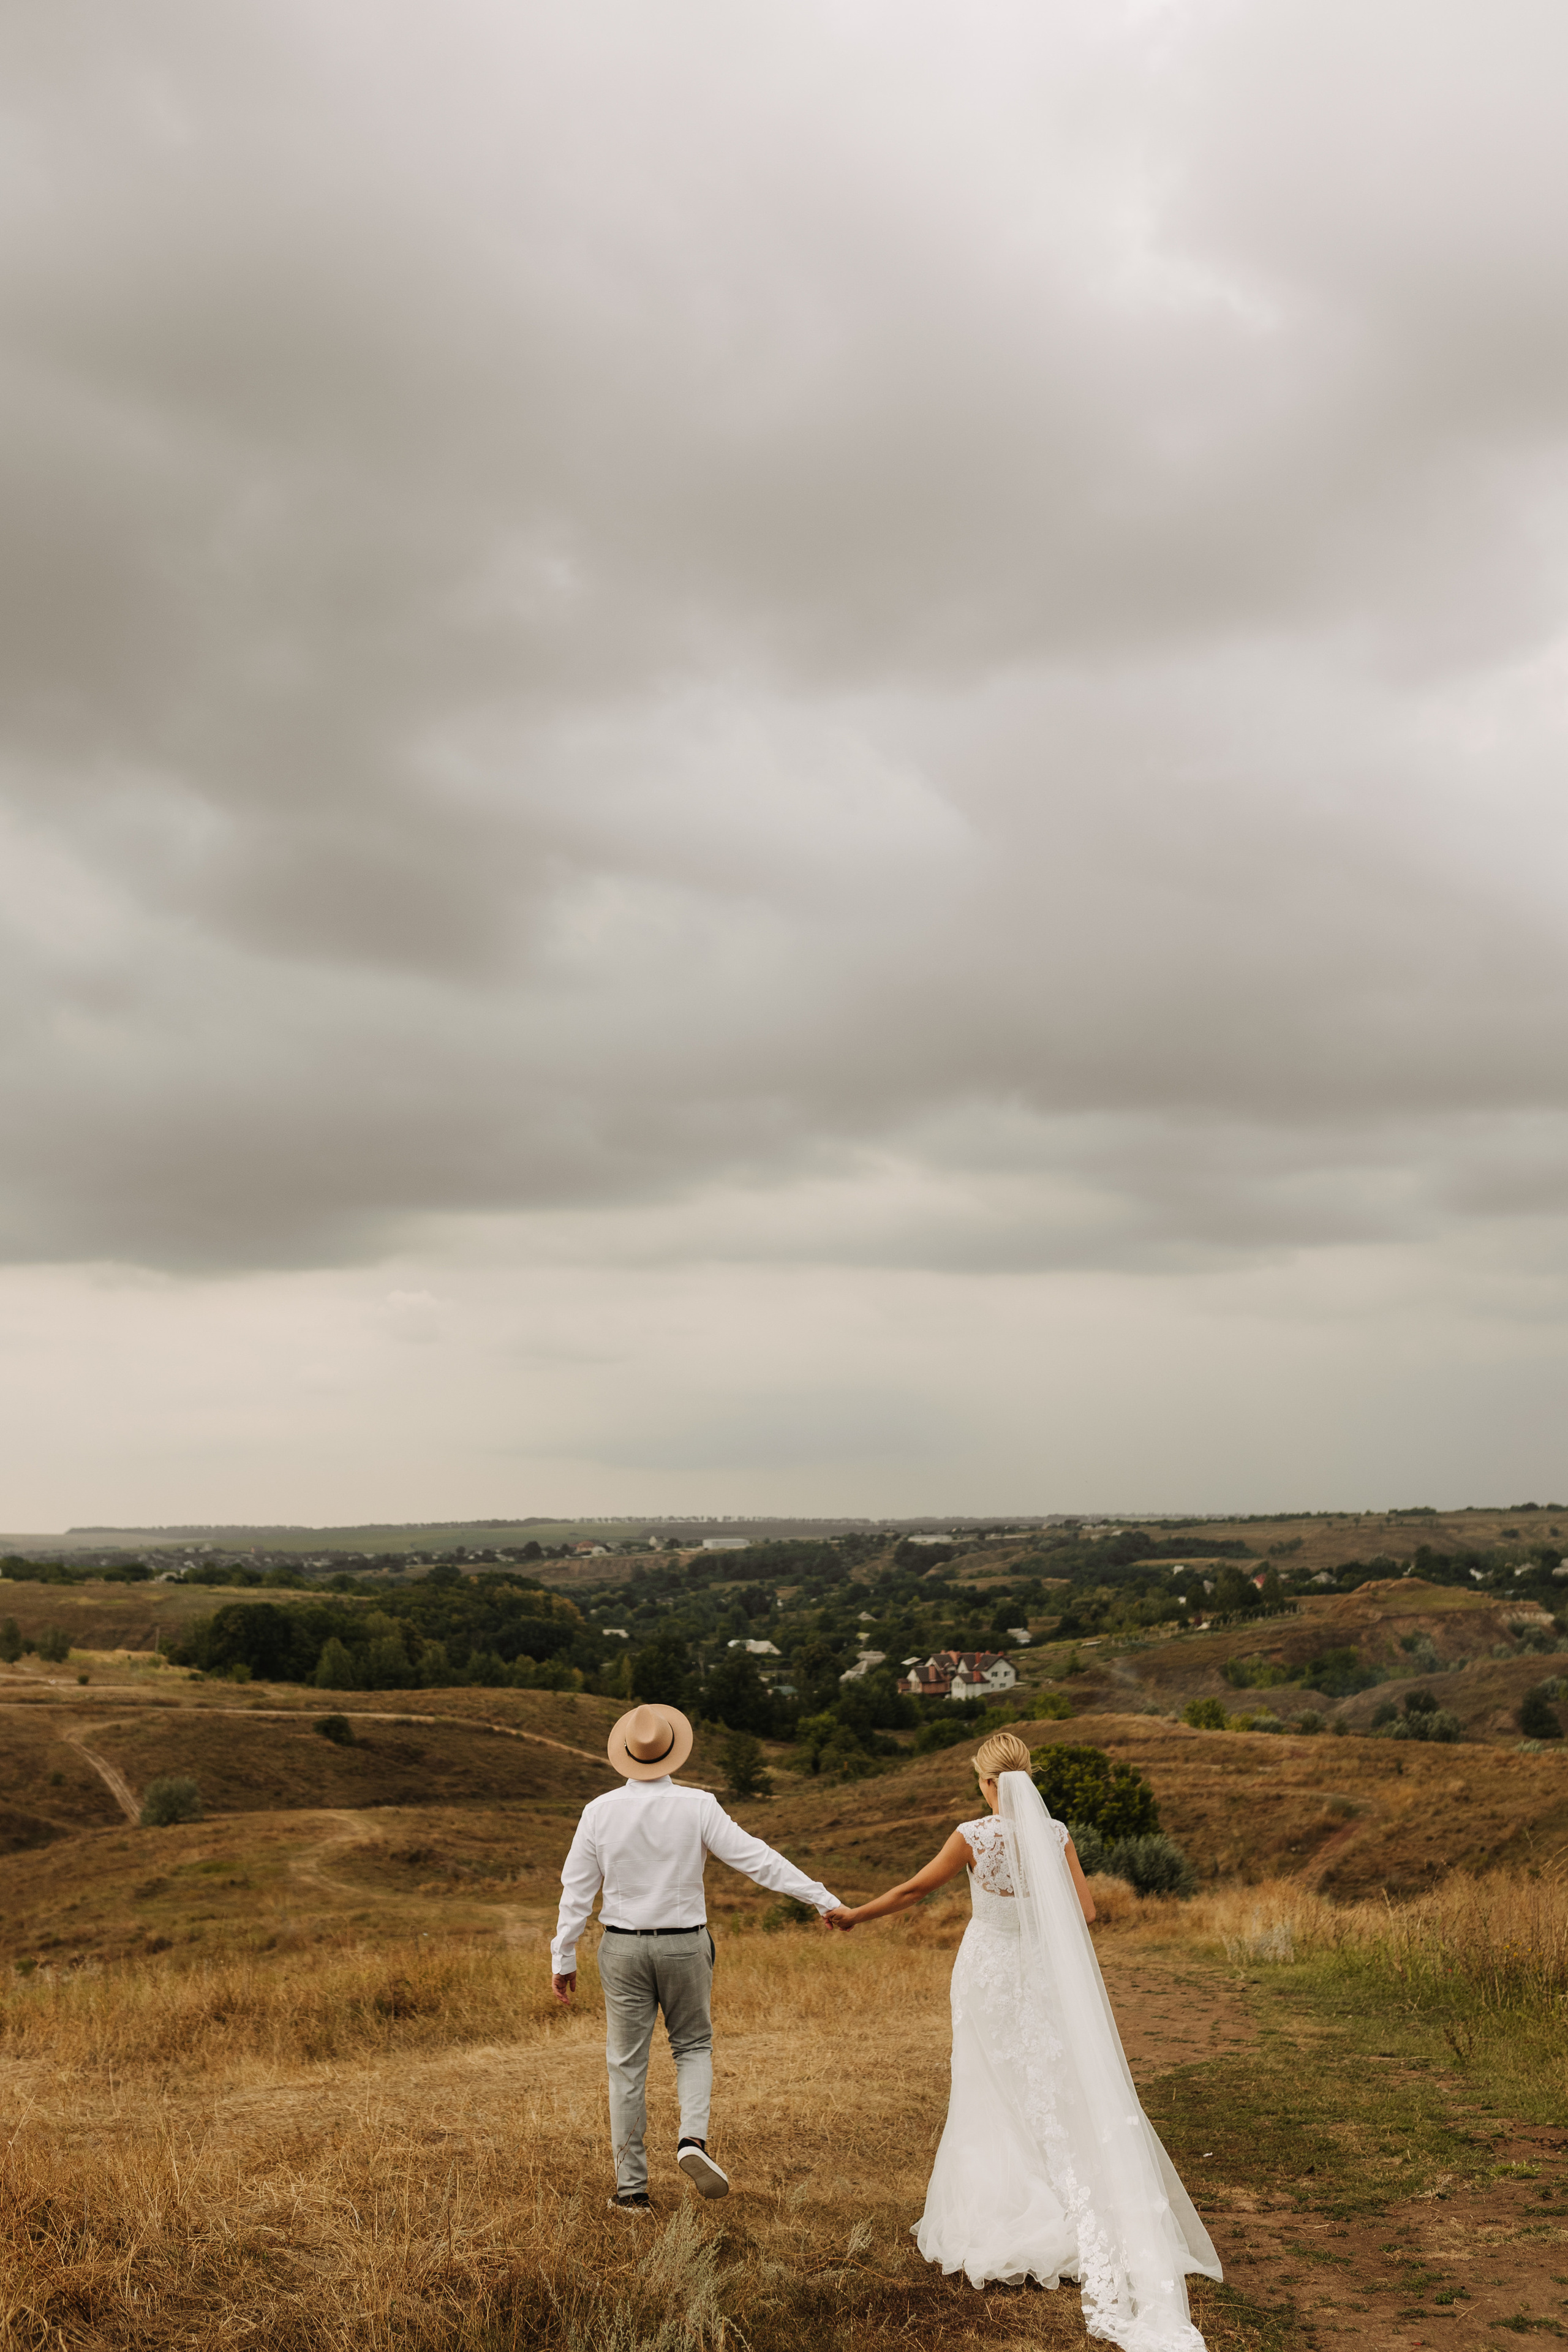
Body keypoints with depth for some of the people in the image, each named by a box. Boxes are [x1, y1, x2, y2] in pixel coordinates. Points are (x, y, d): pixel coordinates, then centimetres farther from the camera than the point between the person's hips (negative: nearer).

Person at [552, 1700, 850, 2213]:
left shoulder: (600, 1811, -7)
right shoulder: (698, 1807, -12)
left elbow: (576, 1891, -3)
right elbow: (758, 1859, -12)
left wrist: (563, 1959, 7)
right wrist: (823, 1899, -6)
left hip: (623, 1947, 1)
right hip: (684, 1946, -1)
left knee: (627, 2065, 10)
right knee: (693, 2046, 19)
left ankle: (631, 2188, 15)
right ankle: (693, 2139, -5)